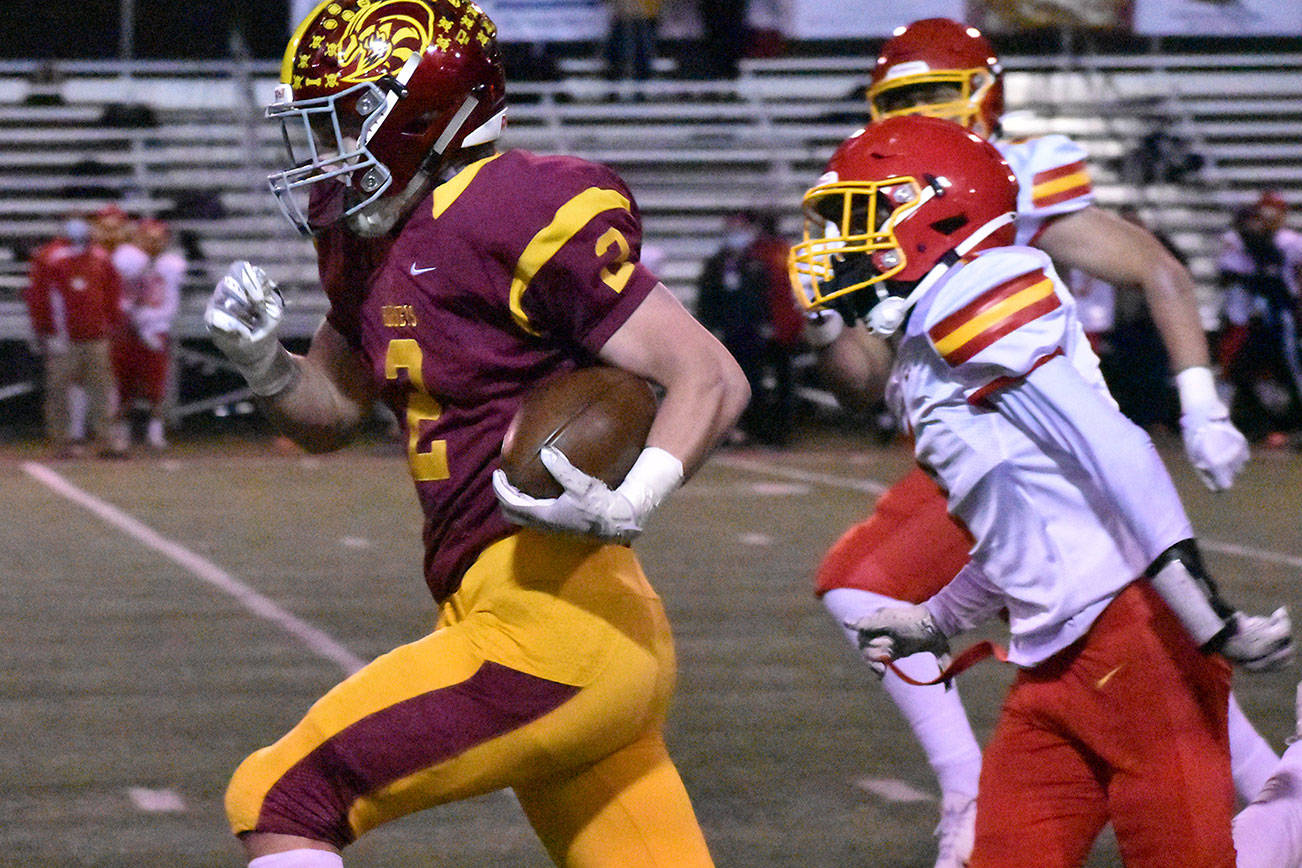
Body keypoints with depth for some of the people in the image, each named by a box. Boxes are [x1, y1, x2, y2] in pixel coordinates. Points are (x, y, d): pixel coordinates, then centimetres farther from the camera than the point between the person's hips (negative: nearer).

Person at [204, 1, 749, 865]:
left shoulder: (518, 214, -13)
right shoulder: (376, 242, 15)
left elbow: (713, 379, -13)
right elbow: (329, 414, 28)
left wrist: (631, 503, -29)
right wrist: (263, 361, 7)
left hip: (553, 626, -9)